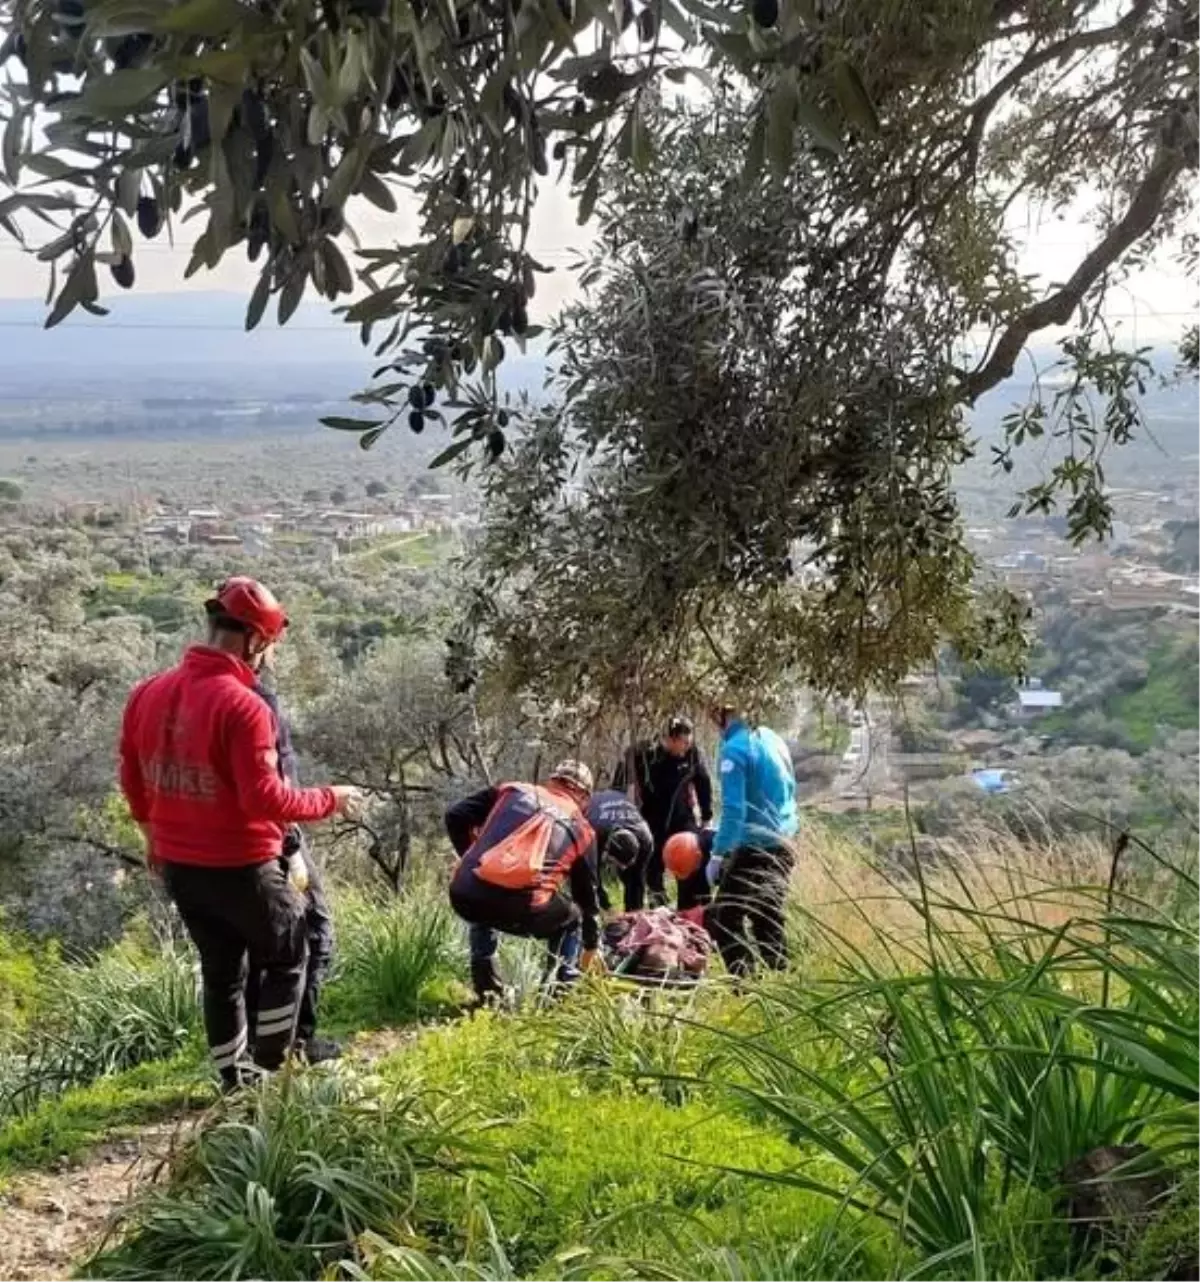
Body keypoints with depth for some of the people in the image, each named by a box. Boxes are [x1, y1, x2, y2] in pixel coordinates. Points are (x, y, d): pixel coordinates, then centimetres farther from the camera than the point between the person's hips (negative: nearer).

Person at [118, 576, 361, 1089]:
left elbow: (132, 780, 13)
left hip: (177, 865, 7)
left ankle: (232, 1083, 28)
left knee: (220, 972, 20)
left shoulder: (148, 694, 2)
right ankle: (271, 1072, 16)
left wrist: (154, 832, 28)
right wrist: (329, 800, -10)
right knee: (285, 959, 14)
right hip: (240, 868, -7)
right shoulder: (243, 705, -23)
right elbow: (265, 798, -25)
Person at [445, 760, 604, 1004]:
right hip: (522, 910, -2)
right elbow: (587, 893, 32)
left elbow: (455, 817, 17)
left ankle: (486, 991, 34)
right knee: (571, 918, 30)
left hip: (465, 897, 2)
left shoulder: (511, 791, 24)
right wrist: (591, 945, 45)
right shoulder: (580, 827, 23)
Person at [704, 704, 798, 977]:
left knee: (722, 920, 2)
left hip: (754, 849, -8)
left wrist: (717, 854, -18)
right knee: (769, 924, 16)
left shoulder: (735, 749, -15)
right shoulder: (774, 740, 10)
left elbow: (734, 809, -21)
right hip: (783, 846, 8)